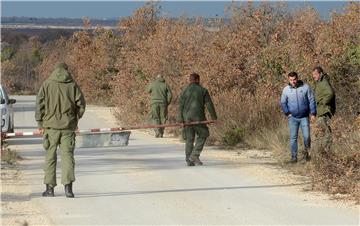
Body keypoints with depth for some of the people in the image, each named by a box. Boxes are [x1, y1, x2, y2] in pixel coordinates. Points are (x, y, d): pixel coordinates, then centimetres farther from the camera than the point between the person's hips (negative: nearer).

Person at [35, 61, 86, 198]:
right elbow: (81, 105, 1)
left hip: (51, 125, 0)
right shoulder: (72, 85, 2)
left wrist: (40, 124, 3)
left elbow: (40, 104, -3)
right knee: (67, 155, 1)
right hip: (68, 126, 1)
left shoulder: (47, 84, 0)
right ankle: (68, 186, -12)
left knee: (50, 157, 7)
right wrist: (75, 120, 16)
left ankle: (50, 188, 9)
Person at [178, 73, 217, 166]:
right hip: (198, 117, -3)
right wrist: (214, 117, 2)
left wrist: (180, 120, -1)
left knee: (189, 139, 9)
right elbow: (209, 104, -2)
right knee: (202, 135, 11)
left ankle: (189, 160, 6)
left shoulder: (184, 91, 6)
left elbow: (181, 106, 1)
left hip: (187, 117, 3)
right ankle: (194, 155, -3)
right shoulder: (203, 90, 0)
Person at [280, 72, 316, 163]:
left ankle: (306, 151, 20)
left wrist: (313, 113, -3)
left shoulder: (305, 87, -2)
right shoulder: (286, 89, 2)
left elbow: (312, 101, 2)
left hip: (304, 117, -1)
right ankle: (294, 156, 3)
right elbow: (283, 103, 12)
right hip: (293, 118, 1)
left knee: (306, 136, -5)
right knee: (293, 137, -1)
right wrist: (287, 113, 0)